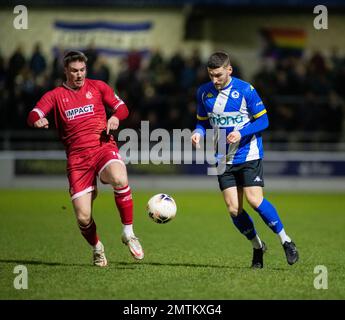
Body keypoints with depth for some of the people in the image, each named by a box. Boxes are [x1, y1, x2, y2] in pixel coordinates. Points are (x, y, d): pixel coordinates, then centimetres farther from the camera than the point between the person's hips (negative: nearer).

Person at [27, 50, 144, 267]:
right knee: (83, 218, -8)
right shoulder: (56, 95, 10)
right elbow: (34, 115, -3)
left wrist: (115, 117, -12)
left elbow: (121, 107, 12)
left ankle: (129, 234, -18)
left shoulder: (97, 87, 13)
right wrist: (37, 120, -28)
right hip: (77, 157, 1)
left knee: (120, 180, -36)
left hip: (103, 147, -1)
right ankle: (97, 248, 25)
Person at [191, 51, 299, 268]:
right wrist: (198, 133, -9)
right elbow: (203, 121, 14)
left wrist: (241, 133, -22)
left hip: (249, 155, -4)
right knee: (234, 209, -3)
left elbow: (263, 120, -7)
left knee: (254, 200, -17)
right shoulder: (204, 93, 2)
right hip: (224, 159, 4)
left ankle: (286, 241, -1)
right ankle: (257, 246, 20)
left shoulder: (245, 90, -11)